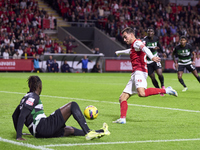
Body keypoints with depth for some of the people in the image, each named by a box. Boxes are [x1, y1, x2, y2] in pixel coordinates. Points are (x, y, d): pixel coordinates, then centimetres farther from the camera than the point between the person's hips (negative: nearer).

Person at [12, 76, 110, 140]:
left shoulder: (26, 97, 21)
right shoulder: (33, 97, -6)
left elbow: (15, 115, 28)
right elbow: (22, 115, -16)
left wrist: (18, 131, 37)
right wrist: (19, 136, -20)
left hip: (38, 133, 10)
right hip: (44, 126, -10)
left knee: (70, 130, 26)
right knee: (73, 105, -5)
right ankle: (88, 132, -11)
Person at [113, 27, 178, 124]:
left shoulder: (137, 42, 0)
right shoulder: (133, 47, 29)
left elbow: (145, 49, -22)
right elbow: (129, 51, 55)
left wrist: (152, 57, -44)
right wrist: (119, 52, 76)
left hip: (140, 71, -10)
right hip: (134, 74, 10)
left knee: (141, 93, -35)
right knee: (122, 98, 4)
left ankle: (166, 90, -28)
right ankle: (122, 119, -1)